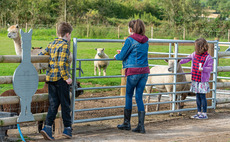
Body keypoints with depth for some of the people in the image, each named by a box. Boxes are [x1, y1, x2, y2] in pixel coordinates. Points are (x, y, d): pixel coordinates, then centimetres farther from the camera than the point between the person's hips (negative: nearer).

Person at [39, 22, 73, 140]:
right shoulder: (64, 45, -11)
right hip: (61, 78, -6)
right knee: (65, 104, 6)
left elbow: (41, 55, 11)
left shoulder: (51, 44, 11)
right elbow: (62, 63, -20)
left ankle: (47, 127, -5)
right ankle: (67, 128, 15)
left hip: (50, 77, 6)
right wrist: (66, 77, -16)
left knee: (53, 104, 8)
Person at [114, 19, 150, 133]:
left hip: (133, 71, -6)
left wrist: (116, 56, 18)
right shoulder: (145, 40, 11)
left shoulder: (130, 40, -9)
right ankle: (141, 126, 3)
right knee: (139, 97, 8)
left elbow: (122, 56, -5)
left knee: (128, 95, 9)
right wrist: (123, 52, 30)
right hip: (144, 71, 6)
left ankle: (126, 123, 18)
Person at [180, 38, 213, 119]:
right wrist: (179, 62, 20)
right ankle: (199, 113, 21)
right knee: (197, 96, 12)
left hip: (203, 81, -6)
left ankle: (204, 114, 5)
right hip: (195, 79, 6)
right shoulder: (194, 54, 6)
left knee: (202, 96, -2)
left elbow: (210, 68, -10)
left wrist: (203, 69, -26)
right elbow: (187, 59, 20)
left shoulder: (208, 57, -12)